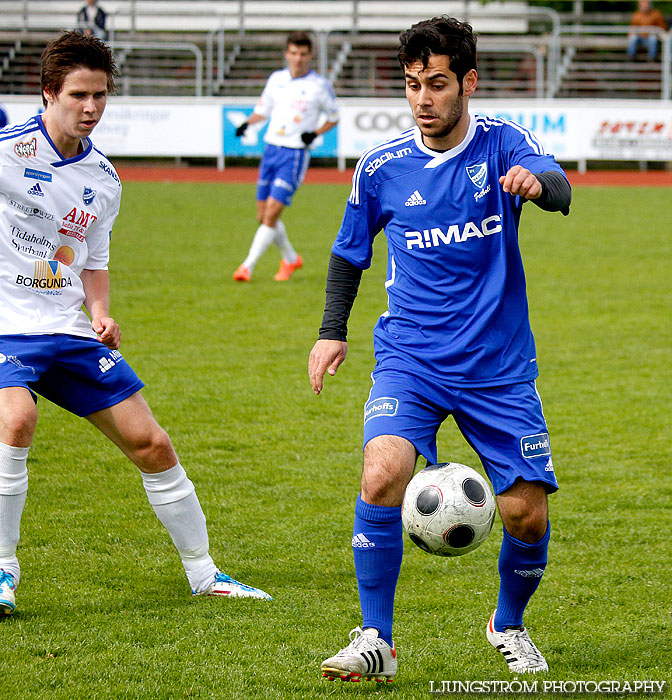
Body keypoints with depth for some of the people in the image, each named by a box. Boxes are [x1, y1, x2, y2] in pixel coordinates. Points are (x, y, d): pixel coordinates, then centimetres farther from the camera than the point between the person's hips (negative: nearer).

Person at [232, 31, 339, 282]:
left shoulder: (320, 85, -3)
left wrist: (315, 133, -9)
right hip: (271, 149, 5)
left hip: (296, 154, -5)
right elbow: (263, 109, 20)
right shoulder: (276, 79, 9)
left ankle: (248, 266, -12)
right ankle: (291, 259, 28)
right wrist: (247, 123, -1)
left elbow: (334, 117, 9)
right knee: (263, 215, 7)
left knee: (272, 212, -15)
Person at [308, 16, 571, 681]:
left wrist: (536, 182, -49)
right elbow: (349, 251, 17)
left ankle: (509, 624, 29)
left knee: (528, 514, -2)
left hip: (499, 366, 0)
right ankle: (375, 640, -15)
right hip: (411, 358, 0)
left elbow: (560, 191, -26)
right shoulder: (381, 167, 1)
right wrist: (332, 331, 7)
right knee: (383, 474, -25)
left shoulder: (503, 144, -4)